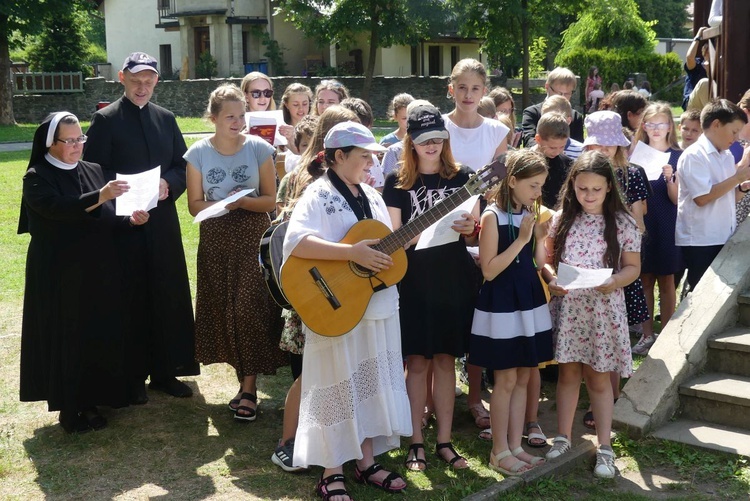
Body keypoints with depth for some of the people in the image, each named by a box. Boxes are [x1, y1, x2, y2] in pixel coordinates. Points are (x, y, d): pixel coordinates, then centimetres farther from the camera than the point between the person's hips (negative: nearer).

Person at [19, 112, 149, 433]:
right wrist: (100, 196, -40)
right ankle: (69, 409, 15)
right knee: (66, 340, 3)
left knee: (100, 337, 9)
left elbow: (108, 221, 9)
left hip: (99, 274, 5)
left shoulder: (94, 171, 7)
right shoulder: (37, 178, -8)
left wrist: (131, 220, -11)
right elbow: (57, 209, -27)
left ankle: (91, 401, 24)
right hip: (59, 277, -5)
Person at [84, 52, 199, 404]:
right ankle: (133, 377, 14)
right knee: (131, 299, 2)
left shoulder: (166, 119, 11)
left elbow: (183, 165, 12)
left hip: (163, 219, 4)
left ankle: (165, 371, 20)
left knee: (169, 296, 7)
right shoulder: (106, 120, -2)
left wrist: (168, 183, -7)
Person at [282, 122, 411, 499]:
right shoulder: (319, 195, -11)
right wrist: (352, 252, -29)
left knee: (373, 384, 14)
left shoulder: (372, 196, 13)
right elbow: (295, 242, -27)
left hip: (378, 306, 7)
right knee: (338, 388, 2)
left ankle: (366, 462, 28)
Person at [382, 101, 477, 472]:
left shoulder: (461, 178, 6)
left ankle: (444, 441, 17)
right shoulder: (398, 183, 1)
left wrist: (469, 230, -15)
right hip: (414, 282, -2)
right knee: (417, 361, 1)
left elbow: (473, 236, 8)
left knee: (445, 358, 8)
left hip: (454, 281, 2)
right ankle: (416, 443, 12)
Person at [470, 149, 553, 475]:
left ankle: (515, 446, 20)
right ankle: (499, 452, 12)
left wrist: (541, 236, -4)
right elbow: (489, 270, -18)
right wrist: (521, 240, -19)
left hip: (530, 301, 7)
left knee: (523, 377, 10)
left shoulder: (531, 214, 7)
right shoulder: (493, 216, -13)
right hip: (501, 304, -7)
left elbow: (539, 262, 11)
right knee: (506, 379, 0)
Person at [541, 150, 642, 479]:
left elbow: (633, 267, 0)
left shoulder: (622, 223, -4)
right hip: (566, 306, 2)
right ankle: (563, 438, 26)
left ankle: (604, 448, 16)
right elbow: (547, 259, 7)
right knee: (568, 373, 12)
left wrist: (614, 282, -20)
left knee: (598, 378, 5)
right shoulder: (561, 220, 2)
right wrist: (551, 278, -13)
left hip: (602, 308, -2)